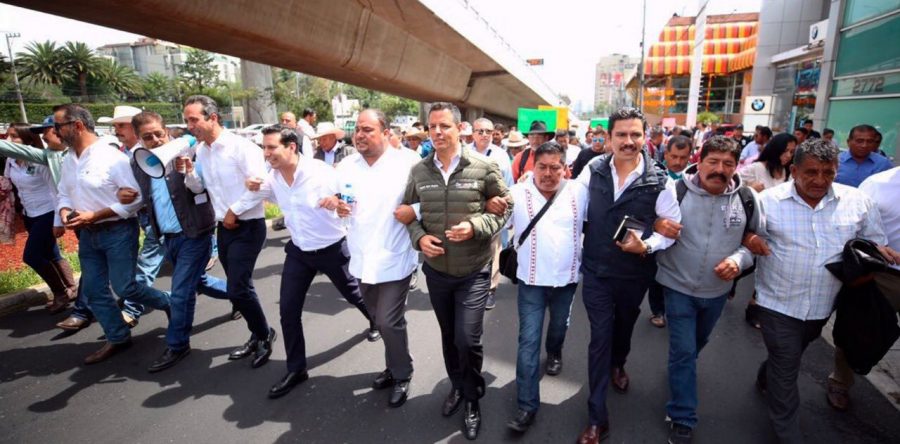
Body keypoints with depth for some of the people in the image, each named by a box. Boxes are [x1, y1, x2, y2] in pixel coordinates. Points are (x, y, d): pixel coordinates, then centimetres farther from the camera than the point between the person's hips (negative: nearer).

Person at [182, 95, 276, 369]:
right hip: (224, 228, 8)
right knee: (240, 287, 14)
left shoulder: (241, 147, -15)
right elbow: (198, 188, 16)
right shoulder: (200, 150, 8)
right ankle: (258, 335, 32)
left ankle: (264, 335, 14)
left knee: (237, 290, -9)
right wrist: (188, 169, -3)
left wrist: (234, 211, -14)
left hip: (247, 227, -8)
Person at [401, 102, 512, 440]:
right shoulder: (418, 171, -2)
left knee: (468, 339, -1)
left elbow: (505, 208, -3)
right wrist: (418, 237, -9)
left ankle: (473, 399, 28)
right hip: (436, 270, 3)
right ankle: (457, 386, 45)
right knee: (448, 336, 19)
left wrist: (476, 226, -19)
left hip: (473, 272, -3)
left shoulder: (483, 168, -11)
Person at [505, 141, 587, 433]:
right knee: (528, 340, -3)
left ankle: (554, 352, 59)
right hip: (532, 279, -2)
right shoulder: (518, 193, -10)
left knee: (559, 326, 25)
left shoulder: (579, 193, -4)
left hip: (567, 277, 3)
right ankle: (526, 405, 8)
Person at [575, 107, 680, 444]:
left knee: (624, 326, 24)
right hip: (596, 271, 0)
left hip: (634, 273, 0)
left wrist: (646, 246, -23)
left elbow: (674, 226, -6)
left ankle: (618, 365, 59)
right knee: (600, 337, 2)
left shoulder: (658, 180, -12)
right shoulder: (593, 170, -8)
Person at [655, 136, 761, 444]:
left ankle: (679, 369, 58)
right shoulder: (676, 192, -16)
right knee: (683, 352, 1)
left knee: (697, 344, 27)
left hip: (717, 290, 4)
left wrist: (739, 259, -16)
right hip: (679, 286, -4)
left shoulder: (747, 199, -8)